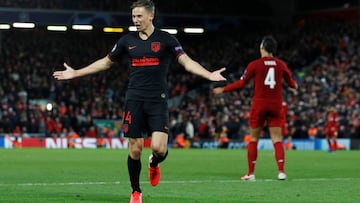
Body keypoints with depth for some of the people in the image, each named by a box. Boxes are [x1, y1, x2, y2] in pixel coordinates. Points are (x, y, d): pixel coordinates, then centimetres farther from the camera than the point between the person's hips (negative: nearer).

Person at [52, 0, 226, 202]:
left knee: (159, 147, -16)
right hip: (134, 100, 2)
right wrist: (76, 73, 16)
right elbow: (106, 62, 18)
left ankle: (154, 163, 22)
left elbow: (187, 62, -7)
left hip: (158, 100, -2)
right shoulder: (127, 40, 7)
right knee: (135, 149, 0)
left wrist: (208, 74, -25)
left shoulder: (166, 39, -1)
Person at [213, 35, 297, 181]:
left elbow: (241, 83, -4)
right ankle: (281, 171, -10)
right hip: (276, 106, 2)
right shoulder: (281, 64, 2)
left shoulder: (255, 64, -6)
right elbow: (291, 83, 15)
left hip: (259, 105, -2)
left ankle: (250, 173, 8)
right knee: (277, 140, 3)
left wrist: (223, 90, 8)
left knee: (253, 139, 8)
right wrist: (294, 87, 40)